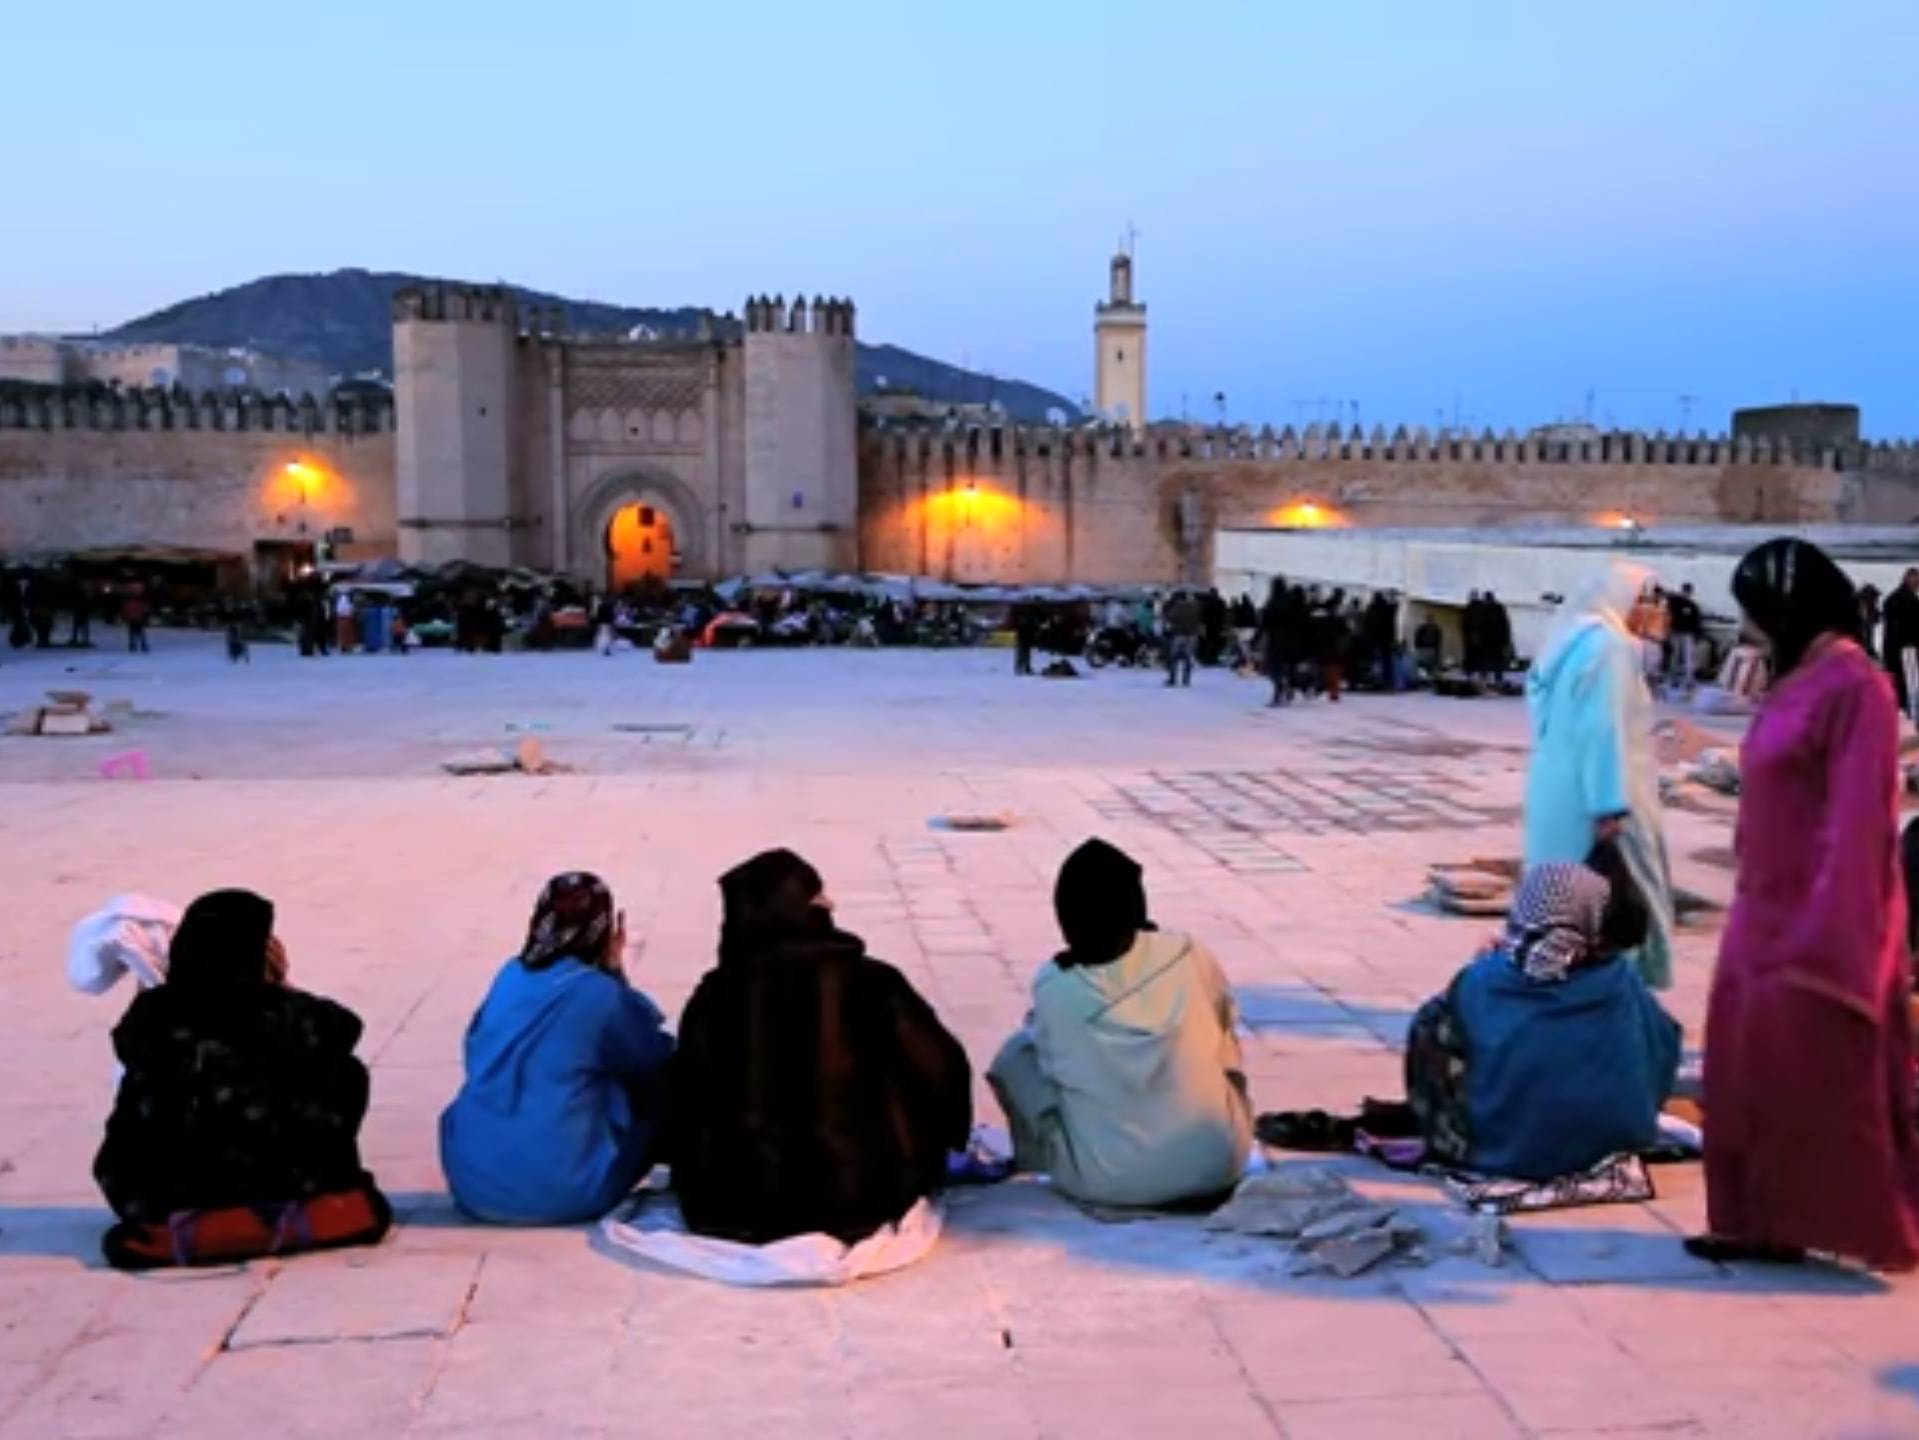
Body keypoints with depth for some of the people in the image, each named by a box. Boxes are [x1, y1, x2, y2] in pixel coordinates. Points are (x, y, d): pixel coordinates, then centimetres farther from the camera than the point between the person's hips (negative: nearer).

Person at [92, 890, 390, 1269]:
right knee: (344, 1074, 10)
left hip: (152, 1198, 3)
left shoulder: (148, 1013, -4)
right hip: (255, 1187, -3)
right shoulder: (276, 1011, -9)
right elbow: (343, 1027, 10)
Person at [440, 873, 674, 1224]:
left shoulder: (510, 976, 6)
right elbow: (659, 1060, 7)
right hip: (562, 1192, -5)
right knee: (657, 1092, 15)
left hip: (473, 1184, 5)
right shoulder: (600, 993, -9)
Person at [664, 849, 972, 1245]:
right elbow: (942, 1072, -6)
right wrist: (948, 1140, 15)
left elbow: (684, 1109, 0)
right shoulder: (870, 983, -9)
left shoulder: (714, 995, -3)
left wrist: (697, 1192, 16)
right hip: (858, 1201, -1)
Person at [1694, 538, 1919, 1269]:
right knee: (1752, 1075, 11)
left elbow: (1856, 820, -20)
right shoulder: (1801, 680, 10)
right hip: (1767, 915, 9)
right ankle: (1763, 1223, 20)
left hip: (1816, 924, -9)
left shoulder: (1853, 686, -17)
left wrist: (1825, 934, -20)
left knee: (1815, 1083, 2)